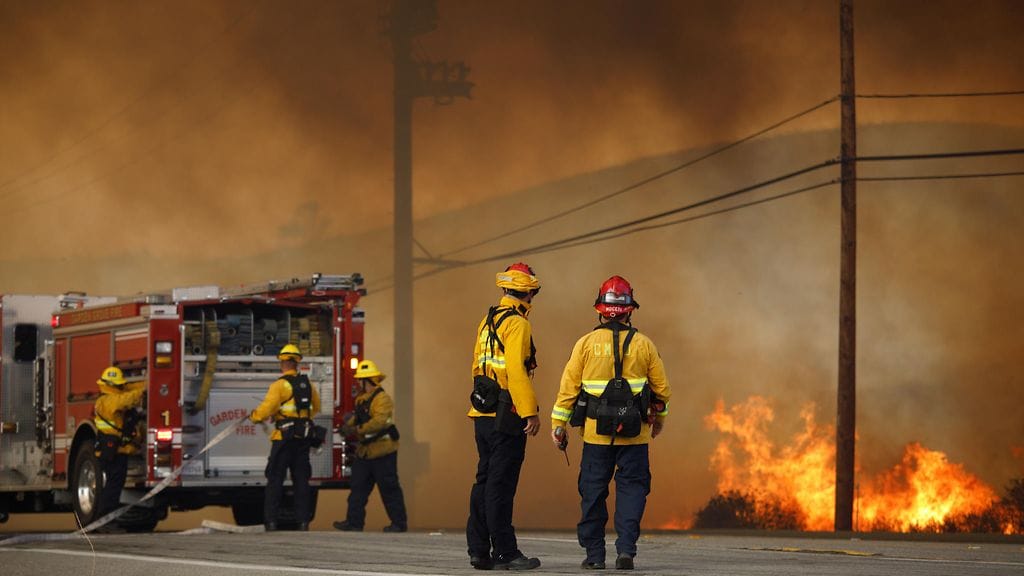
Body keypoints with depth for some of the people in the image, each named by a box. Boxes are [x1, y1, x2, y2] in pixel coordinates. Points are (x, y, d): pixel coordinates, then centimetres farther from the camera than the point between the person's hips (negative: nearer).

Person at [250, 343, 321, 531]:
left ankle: (270, 521, -4)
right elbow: (316, 407, 23)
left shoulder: (280, 385, -11)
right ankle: (303, 521, 6)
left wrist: (253, 416, 5)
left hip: (284, 438, -5)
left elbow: (265, 410, -16)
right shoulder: (307, 384, 8)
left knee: (275, 480, 0)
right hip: (304, 437, 5)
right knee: (301, 479, 9)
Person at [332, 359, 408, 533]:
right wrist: (348, 425, 1)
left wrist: (356, 429, -26)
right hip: (365, 451, 9)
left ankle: (399, 523, 4)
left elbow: (379, 422, -27)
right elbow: (357, 417, 22)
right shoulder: (362, 400, 15)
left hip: (382, 451, -9)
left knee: (389, 489, -3)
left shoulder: (382, 399, -16)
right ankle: (354, 521, 8)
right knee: (358, 486, 6)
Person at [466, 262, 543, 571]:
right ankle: (505, 553, -3)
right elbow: (517, 371, -21)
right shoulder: (517, 324, -12)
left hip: (483, 416, 9)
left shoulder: (487, 322, 15)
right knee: (500, 485, -6)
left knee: (485, 481, 12)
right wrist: (530, 412, -21)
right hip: (506, 417, -9)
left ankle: (478, 550, 14)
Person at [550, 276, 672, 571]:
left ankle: (594, 553, 8)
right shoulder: (643, 344, 1)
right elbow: (662, 387, 8)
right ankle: (626, 549, -6)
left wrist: (558, 424, 4)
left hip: (596, 431, 0)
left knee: (593, 491, 7)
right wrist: (659, 417, 25)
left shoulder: (586, 344, -1)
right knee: (631, 487, 5)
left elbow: (568, 387, -2)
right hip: (634, 432, 0)